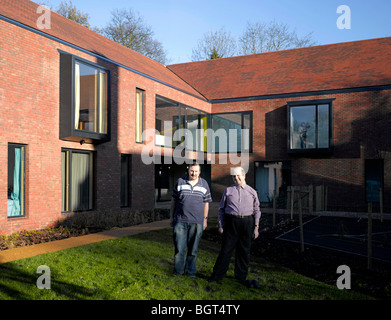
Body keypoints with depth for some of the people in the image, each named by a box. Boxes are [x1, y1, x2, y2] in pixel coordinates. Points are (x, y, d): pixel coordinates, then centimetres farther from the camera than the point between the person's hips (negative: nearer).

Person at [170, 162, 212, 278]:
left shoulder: (204, 184, 6)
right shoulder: (180, 182, 4)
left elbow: (206, 203, 11)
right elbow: (174, 200, 10)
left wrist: (205, 219, 9)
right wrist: (172, 217, 10)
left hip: (197, 222, 1)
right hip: (180, 221, -1)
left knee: (193, 248, 8)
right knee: (179, 247, 1)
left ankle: (190, 271, 22)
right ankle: (178, 271, 16)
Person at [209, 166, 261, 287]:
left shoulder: (252, 192, 10)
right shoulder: (228, 190, 8)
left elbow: (256, 210, 12)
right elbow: (221, 208, 11)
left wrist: (256, 227, 4)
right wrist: (221, 225, 3)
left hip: (247, 223, 1)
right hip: (231, 222, -1)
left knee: (244, 251, 7)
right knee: (226, 249, -1)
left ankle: (241, 277, 20)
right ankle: (217, 275, 12)